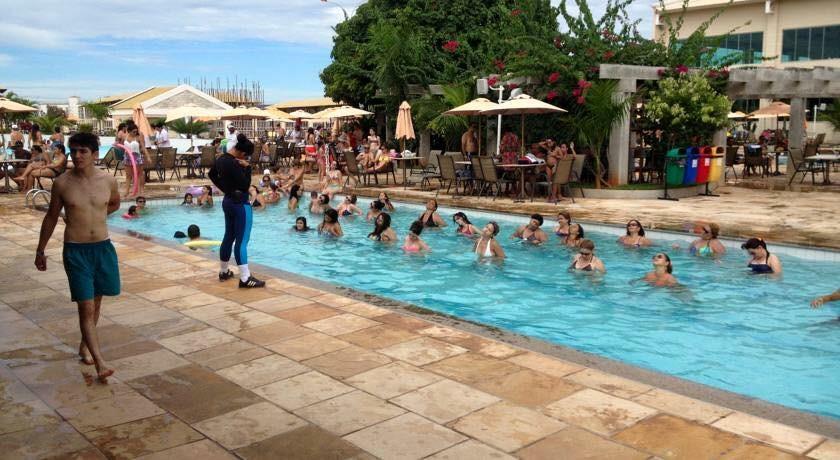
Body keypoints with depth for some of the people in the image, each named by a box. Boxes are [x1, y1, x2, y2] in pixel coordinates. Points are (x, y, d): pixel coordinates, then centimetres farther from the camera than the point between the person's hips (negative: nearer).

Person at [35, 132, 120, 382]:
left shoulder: (108, 180, -3)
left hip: (103, 247, 3)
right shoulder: (62, 183, -7)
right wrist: (40, 251, 12)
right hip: (76, 250, -3)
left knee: (96, 302, 16)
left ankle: (85, 345, 39)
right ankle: (100, 363, -12)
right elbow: (51, 217, 6)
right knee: (86, 307, -8)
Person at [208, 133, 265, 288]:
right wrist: (247, 167, -14)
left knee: (229, 237, 19)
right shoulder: (235, 164, -23)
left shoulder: (221, 159, 5)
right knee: (242, 240, -8)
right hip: (240, 204, -9)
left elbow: (212, 174, 22)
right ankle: (245, 278, -8)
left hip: (228, 201, 9)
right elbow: (245, 185, -22)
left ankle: (223, 271, 29)